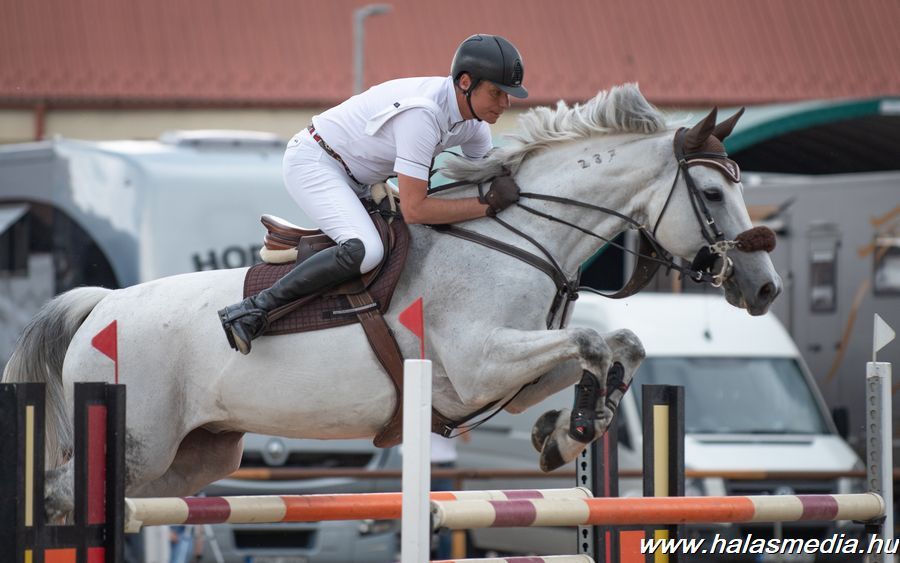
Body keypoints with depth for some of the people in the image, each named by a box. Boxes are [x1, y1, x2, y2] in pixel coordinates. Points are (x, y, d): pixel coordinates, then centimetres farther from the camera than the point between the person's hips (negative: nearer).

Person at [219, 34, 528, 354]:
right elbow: (414, 210, -34)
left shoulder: (474, 121, -5)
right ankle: (254, 309, -24)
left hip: (355, 181, 10)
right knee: (364, 251, -30)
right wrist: (486, 205, -31)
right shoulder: (422, 113, -32)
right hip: (312, 162, -10)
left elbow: (488, 170, 8)